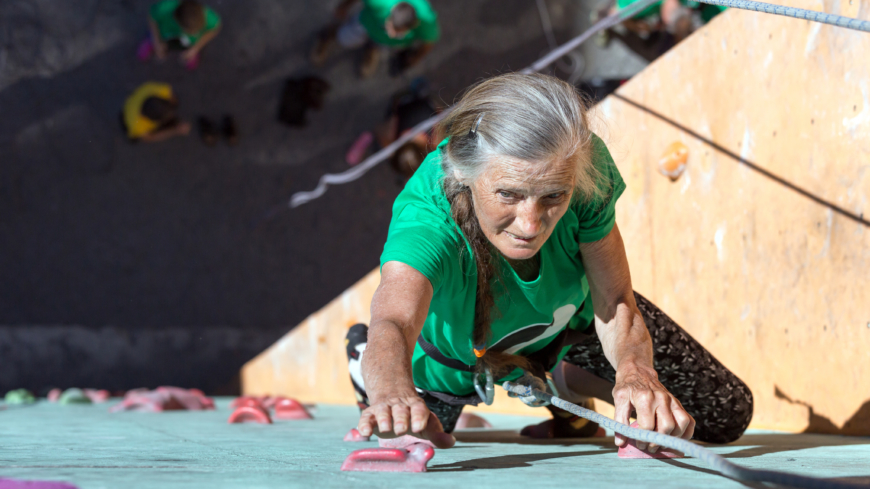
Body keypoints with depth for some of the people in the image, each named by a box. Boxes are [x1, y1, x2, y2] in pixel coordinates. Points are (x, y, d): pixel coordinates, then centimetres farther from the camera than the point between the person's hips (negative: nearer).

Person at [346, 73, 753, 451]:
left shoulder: (585, 170, -39)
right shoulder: (427, 220, -50)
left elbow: (615, 302, -31)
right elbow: (393, 322, -69)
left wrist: (635, 370, -55)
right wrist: (395, 395, -94)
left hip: (571, 318, 3)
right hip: (456, 356, -2)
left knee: (726, 417, 9)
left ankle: (567, 381, 30)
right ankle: (364, 355, 45)